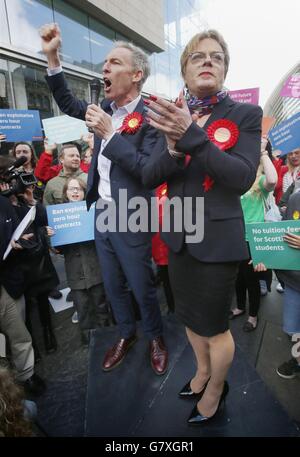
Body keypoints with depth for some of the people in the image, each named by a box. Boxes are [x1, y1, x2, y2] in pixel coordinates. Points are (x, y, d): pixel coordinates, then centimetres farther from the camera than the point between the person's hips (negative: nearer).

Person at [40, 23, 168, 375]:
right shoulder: (106, 108, 8)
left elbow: (149, 172, -22)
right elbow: (68, 104, 21)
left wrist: (110, 134, -23)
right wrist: (52, 57, 10)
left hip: (131, 220, -7)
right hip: (101, 214, 7)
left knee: (142, 287, 9)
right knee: (113, 286, 18)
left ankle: (155, 337, 36)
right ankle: (126, 334, 41)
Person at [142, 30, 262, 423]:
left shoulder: (246, 115, -5)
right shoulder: (170, 116, 6)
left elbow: (243, 178, -19)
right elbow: (149, 177, -2)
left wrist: (191, 134, -27)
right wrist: (172, 146, -22)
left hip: (218, 238, -4)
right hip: (177, 235, 5)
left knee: (215, 325, 11)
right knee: (190, 316, 21)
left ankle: (216, 389, 41)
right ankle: (202, 370, 51)